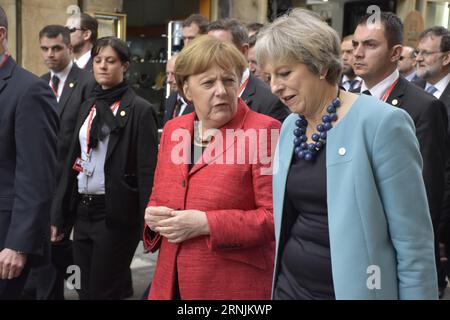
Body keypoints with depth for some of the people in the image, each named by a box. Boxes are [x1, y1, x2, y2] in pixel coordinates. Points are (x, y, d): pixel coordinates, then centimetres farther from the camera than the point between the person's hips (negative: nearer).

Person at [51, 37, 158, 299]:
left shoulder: (140, 110, -7)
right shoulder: (88, 107, 12)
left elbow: (147, 170, -11)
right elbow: (73, 161, 13)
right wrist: (60, 215, 11)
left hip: (116, 213, -6)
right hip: (83, 210, 7)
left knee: (105, 292, -1)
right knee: (85, 291, 12)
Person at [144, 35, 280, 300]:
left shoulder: (264, 130, -11)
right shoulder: (173, 129, 7)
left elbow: (276, 216, -14)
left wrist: (206, 223, -19)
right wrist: (154, 216, -5)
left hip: (236, 286, -5)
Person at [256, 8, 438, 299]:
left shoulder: (381, 123, -16)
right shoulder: (290, 126, 4)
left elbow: (413, 240, -15)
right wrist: (279, 281, 13)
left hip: (354, 289, -5)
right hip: (289, 285, 6)